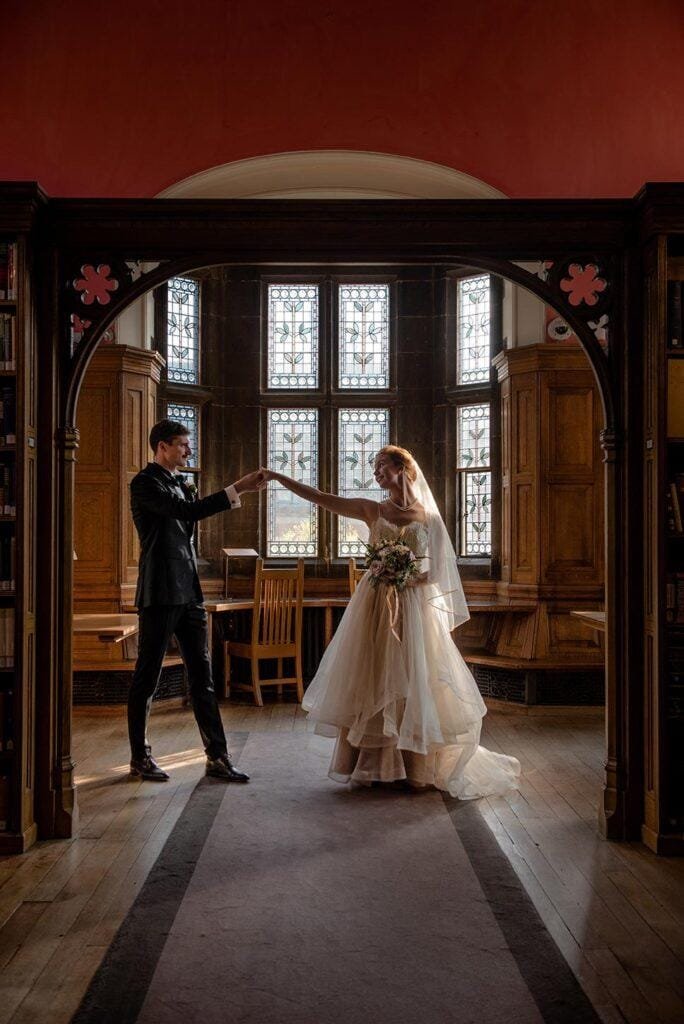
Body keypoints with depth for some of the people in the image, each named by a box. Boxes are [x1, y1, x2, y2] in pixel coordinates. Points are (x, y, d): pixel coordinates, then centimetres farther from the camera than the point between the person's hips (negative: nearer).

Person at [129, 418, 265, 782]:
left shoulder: (179, 484, 17)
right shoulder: (145, 483, -9)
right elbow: (186, 512, -23)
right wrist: (236, 490, -25)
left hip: (188, 592, 8)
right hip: (160, 593, -8)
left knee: (202, 676, 7)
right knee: (147, 677, 4)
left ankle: (216, 756, 11)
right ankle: (140, 757, 16)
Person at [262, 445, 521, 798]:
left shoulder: (429, 517, 2)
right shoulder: (372, 510, 5)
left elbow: (438, 571, 1)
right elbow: (319, 498, 0)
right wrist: (279, 478, -4)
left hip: (414, 607, -1)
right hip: (376, 606, 2)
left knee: (412, 684, 1)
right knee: (372, 683, 4)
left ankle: (415, 768, 14)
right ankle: (375, 765, 16)